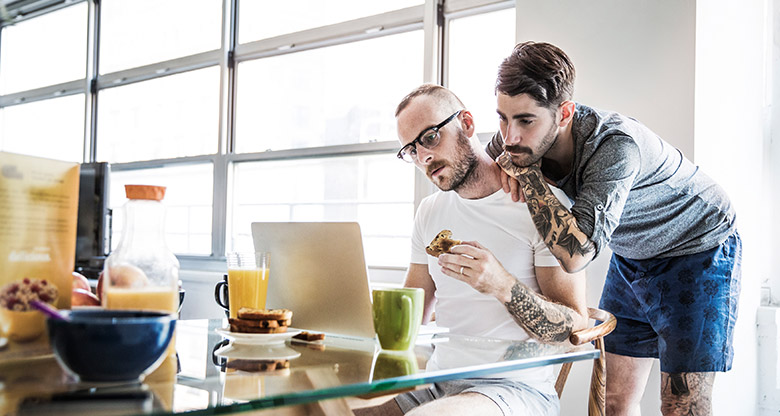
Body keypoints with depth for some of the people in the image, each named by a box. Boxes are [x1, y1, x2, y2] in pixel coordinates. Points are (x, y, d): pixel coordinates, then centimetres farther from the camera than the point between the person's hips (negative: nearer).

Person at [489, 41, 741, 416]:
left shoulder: (616, 144, -38)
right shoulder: (524, 136, -17)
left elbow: (575, 253, -47)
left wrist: (526, 171, -39)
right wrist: (500, 166, -20)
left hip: (698, 248, -6)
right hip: (631, 256, 7)